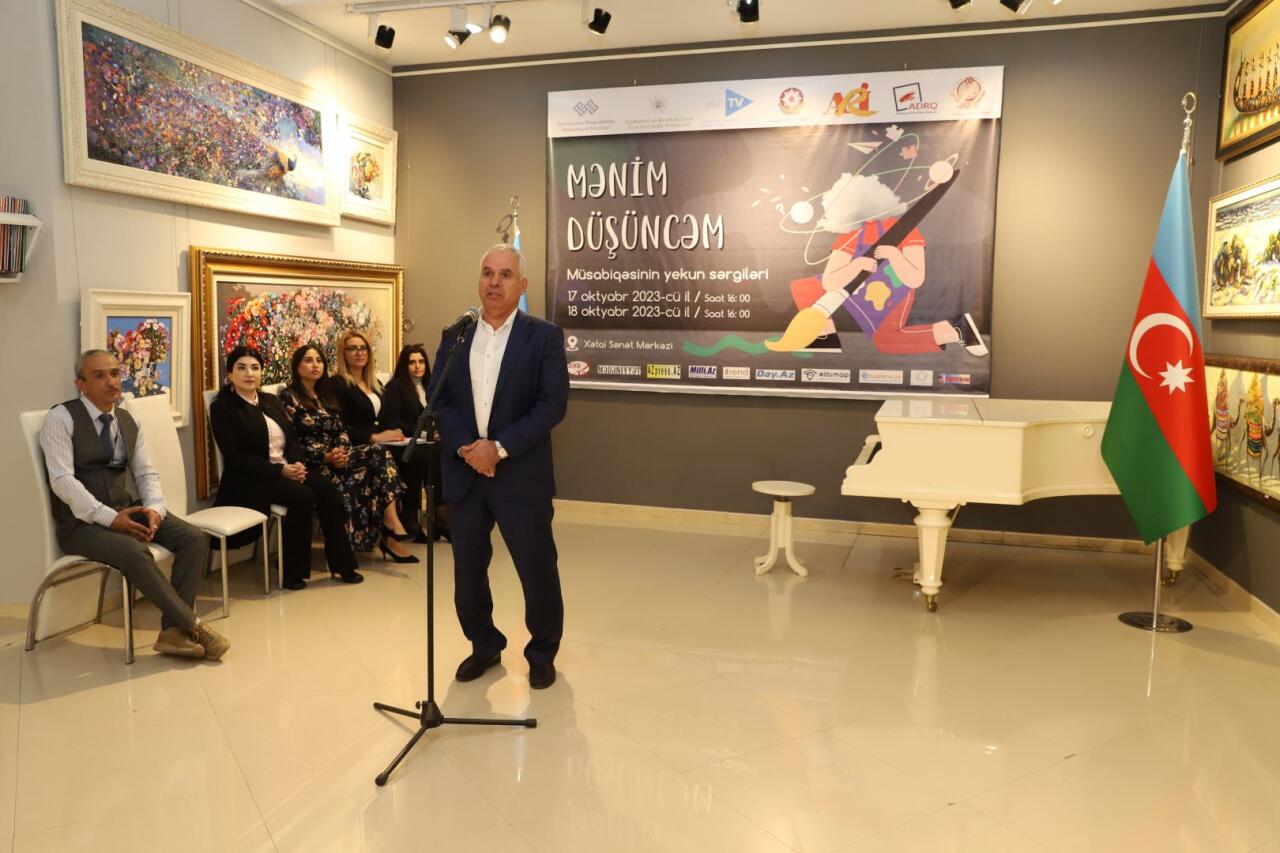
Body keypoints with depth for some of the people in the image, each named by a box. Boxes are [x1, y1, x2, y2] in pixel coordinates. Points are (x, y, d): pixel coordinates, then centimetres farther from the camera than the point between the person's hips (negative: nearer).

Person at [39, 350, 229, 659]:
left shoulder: (129, 422, 12)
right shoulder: (61, 418, -7)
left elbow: (146, 472, 11)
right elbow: (62, 479, -16)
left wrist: (154, 508, -11)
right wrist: (109, 518, -25)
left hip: (125, 510, 6)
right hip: (81, 521, -6)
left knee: (195, 539, -15)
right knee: (135, 552, -34)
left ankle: (173, 630, -15)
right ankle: (192, 625, -19)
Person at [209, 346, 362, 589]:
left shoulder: (271, 400, 17)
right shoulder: (222, 407, -3)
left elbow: (292, 439, 14)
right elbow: (234, 457, -13)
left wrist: (297, 463, -10)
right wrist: (280, 470, -20)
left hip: (287, 470, 6)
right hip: (250, 479, -6)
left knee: (328, 491, -20)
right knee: (302, 496, -30)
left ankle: (341, 563, -13)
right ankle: (293, 571, -16)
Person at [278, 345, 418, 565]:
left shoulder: (326, 395, 20)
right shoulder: (289, 397, -2)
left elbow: (340, 430, 14)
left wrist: (341, 451, -10)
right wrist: (325, 457, -20)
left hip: (335, 457, 6)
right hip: (311, 466, -6)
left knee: (380, 453, -22)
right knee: (353, 482, -34)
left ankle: (390, 520, -32)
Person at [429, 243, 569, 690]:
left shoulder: (545, 336, -3)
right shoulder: (454, 335, 9)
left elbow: (553, 405, -11)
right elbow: (438, 399, 4)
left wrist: (500, 447, -18)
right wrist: (465, 447, -13)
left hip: (521, 477, -3)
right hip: (463, 475, 4)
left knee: (537, 571, 5)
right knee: (467, 571, 13)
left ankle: (542, 653, 27)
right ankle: (484, 645, 34)